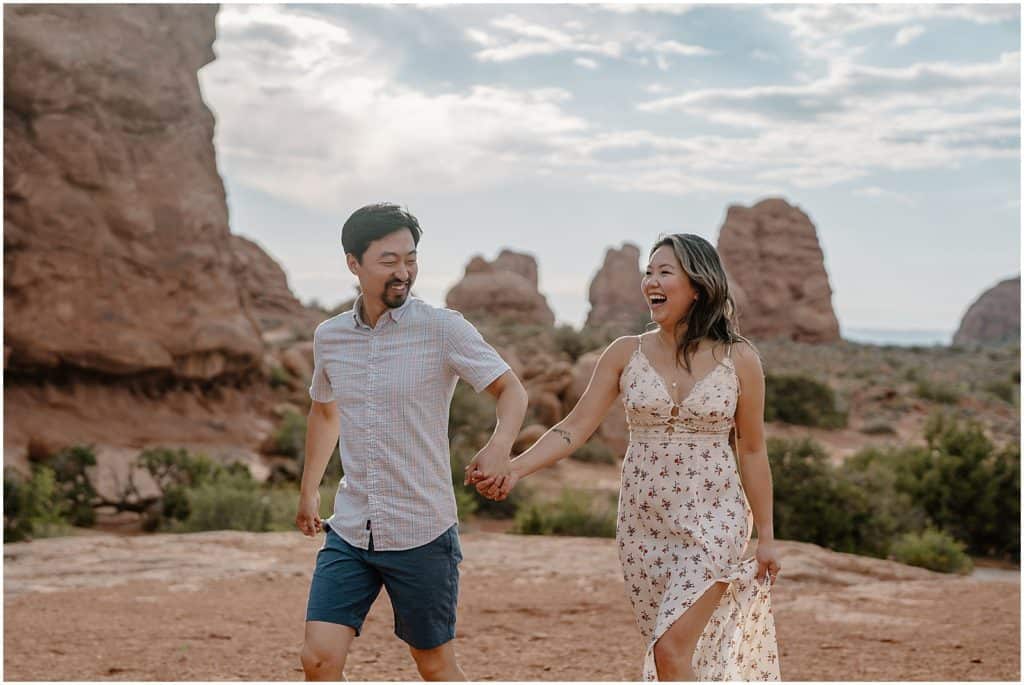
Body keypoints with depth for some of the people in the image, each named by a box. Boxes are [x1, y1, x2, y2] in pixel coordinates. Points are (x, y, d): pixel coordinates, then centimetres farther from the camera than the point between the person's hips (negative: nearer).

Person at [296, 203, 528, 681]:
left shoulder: (442, 329, -10)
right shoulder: (329, 337, 4)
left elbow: (511, 390, -6)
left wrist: (500, 446, -26)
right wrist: (308, 491, 26)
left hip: (422, 533, -4)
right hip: (349, 531, 4)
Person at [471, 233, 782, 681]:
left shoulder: (739, 359, -5)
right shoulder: (626, 354, 0)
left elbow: (752, 451, 2)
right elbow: (576, 427, -5)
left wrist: (765, 537, 5)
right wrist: (515, 468, -21)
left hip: (713, 522, -3)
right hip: (643, 525, 3)